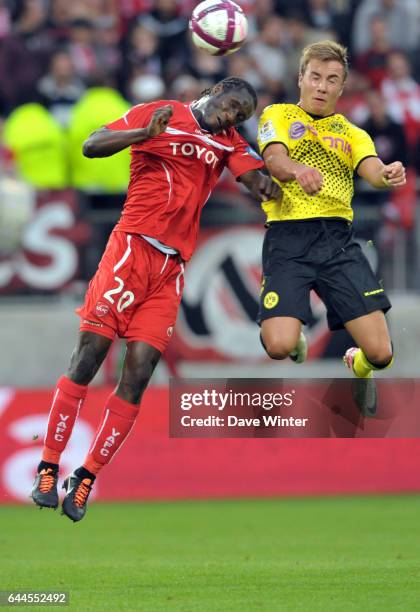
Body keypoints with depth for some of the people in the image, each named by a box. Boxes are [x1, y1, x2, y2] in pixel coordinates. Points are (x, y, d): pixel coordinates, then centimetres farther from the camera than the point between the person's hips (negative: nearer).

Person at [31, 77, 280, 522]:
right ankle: (48, 469, -1)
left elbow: (255, 179, 5)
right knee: (88, 357, -8)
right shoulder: (160, 114, 3)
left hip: (172, 268, 5)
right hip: (133, 247, -5)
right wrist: (146, 134, -18)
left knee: (137, 376, -3)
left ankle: (85, 478, 4)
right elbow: (91, 146, -5)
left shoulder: (228, 141, 17)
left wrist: (264, 186, -16)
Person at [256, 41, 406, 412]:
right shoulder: (278, 115, 11)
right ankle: (298, 345, 19)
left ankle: (357, 367, 32)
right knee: (278, 347, -22)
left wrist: (389, 175, -27)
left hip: (338, 241, 3)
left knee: (380, 353, -9)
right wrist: (298, 169, -35)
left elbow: (373, 170, 0)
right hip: (287, 240, -3)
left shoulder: (352, 134, 20)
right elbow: (274, 159, -10)